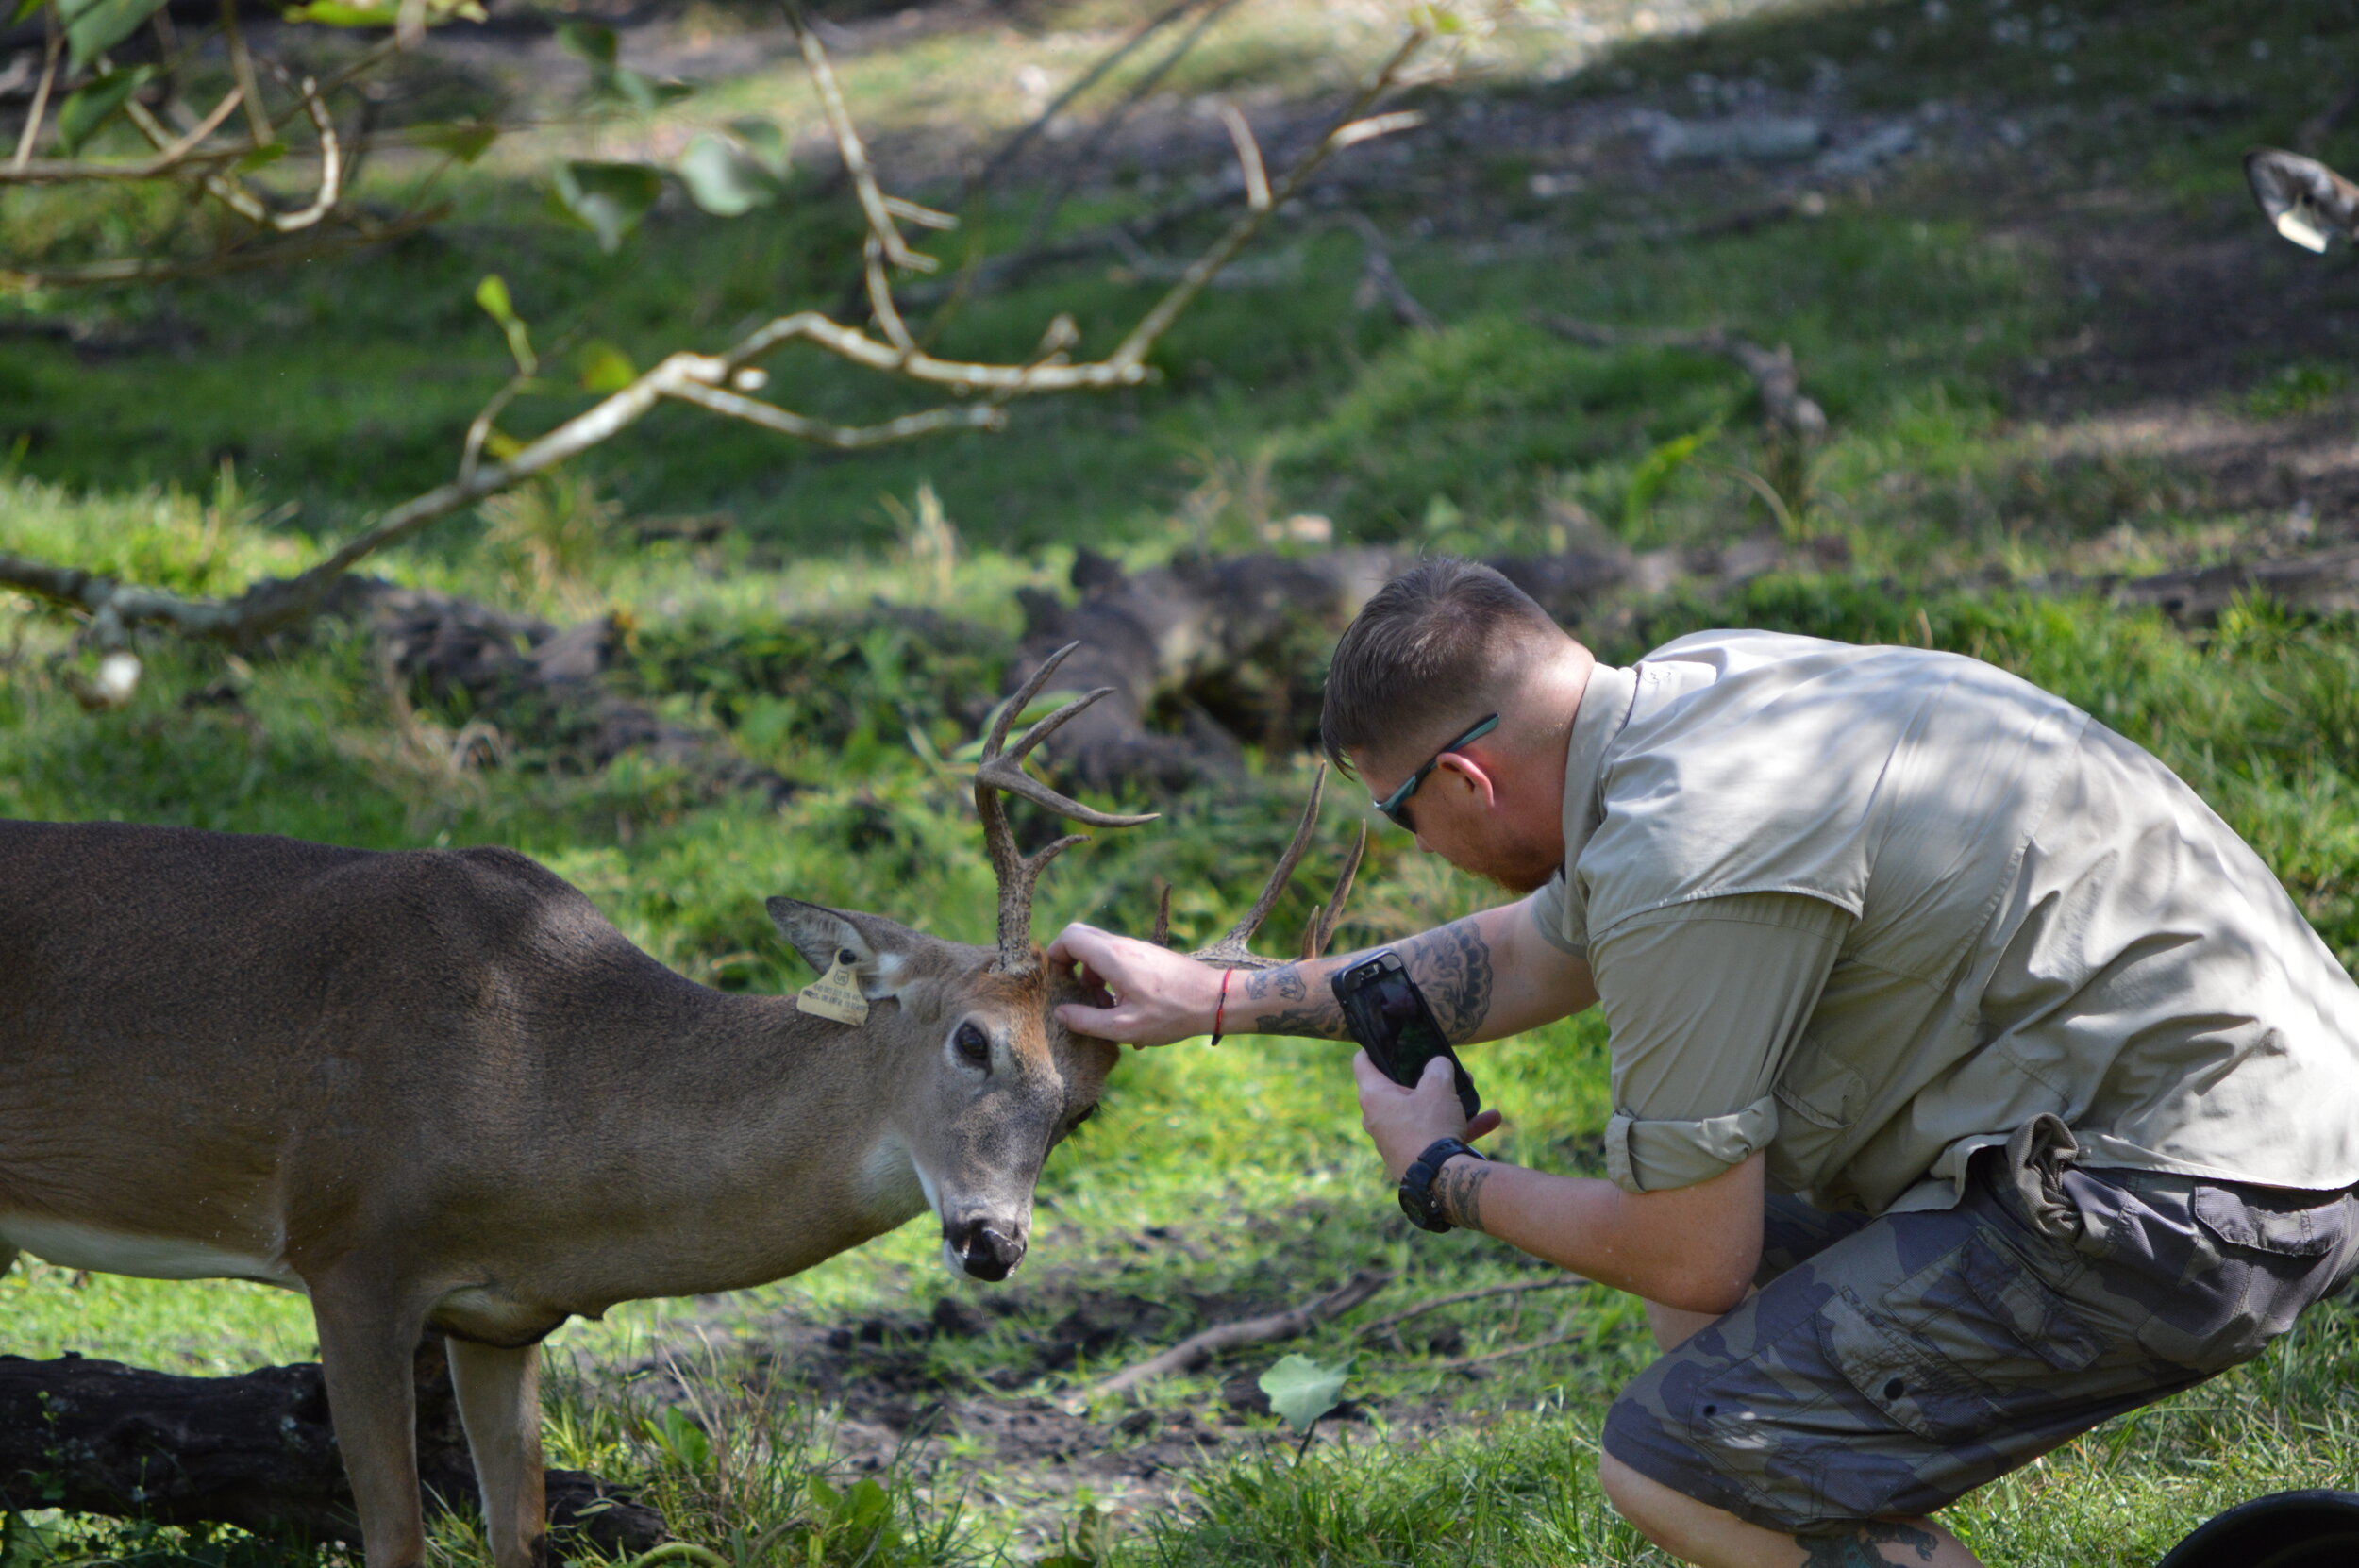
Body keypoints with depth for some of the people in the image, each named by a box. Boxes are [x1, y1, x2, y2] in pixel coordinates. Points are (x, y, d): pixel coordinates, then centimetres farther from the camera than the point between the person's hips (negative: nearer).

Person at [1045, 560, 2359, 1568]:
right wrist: (1214, 998, 29)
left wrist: (1445, 1177, 7)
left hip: (2195, 1196, -10)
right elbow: (1534, 957, 26)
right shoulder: (1692, 690, 7)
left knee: (1679, 1460, -10)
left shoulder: (1682, 857, -20)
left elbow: (1691, 1264, -11)